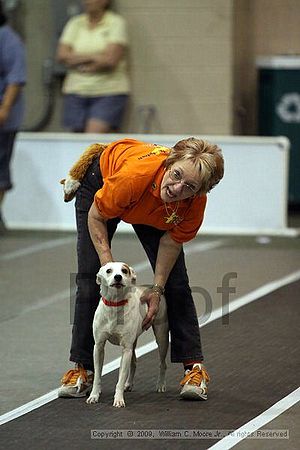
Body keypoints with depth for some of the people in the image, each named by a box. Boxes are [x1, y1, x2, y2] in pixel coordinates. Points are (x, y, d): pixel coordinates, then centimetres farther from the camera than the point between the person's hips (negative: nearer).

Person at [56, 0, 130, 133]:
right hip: (76, 91, 4)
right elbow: (61, 55, 0)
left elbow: (110, 60, -13)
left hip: (109, 92, -4)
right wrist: (93, 57, -10)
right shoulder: (75, 23, 11)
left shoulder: (116, 23, -2)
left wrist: (77, 60, -4)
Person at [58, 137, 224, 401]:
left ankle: (194, 367, 1)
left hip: (155, 214, 2)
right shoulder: (135, 174, -46)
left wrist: (157, 288, -18)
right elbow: (96, 216, -27)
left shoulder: (195, 202, -36)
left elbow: (173, 238, -17)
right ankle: (82, 368, 4)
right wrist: (108, 263, -30)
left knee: (175, 281, -5)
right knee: (89, 277, -6)